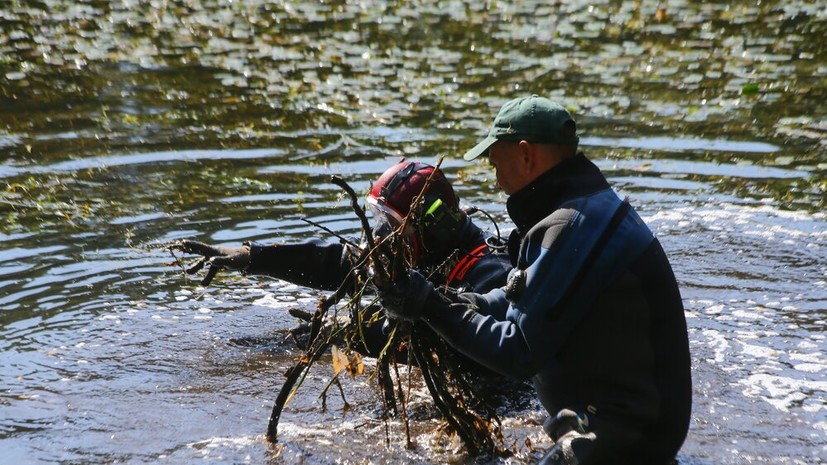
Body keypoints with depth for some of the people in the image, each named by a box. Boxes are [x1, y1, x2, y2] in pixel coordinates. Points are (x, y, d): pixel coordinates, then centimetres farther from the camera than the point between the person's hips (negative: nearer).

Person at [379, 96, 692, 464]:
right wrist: (430, 302, 6)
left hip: (621, 433, -10)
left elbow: (520, 353, -21)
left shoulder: (574, 228, -22)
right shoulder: (587, 206, 10)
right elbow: (516, 302, 16)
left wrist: (431, 307, -15)